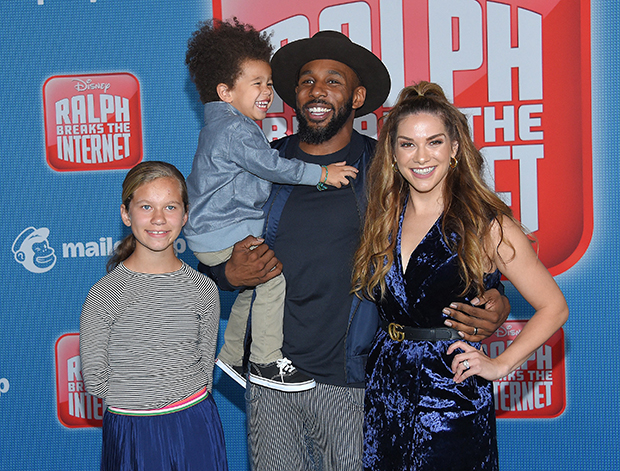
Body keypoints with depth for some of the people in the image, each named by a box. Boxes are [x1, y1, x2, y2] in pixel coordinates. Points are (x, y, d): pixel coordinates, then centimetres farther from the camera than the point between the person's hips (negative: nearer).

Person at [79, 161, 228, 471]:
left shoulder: (203, 290, -4)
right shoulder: (104, 294, -11)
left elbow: (205, 368, 4)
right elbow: (94, 381, -8)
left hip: (195, 428, 2)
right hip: (130, 432, -2)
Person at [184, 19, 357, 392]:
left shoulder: (227, 124, 16)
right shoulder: (234, 129, -20)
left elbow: (261, 170, 23)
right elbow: (273, 166, -23)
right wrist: (321, 173, -15)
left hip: (218, 229, 11)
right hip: (223, 235, -11)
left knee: (253, 285, 20)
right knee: (273, 273, -18)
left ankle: (231, 355, 34)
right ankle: (266, 362, -8)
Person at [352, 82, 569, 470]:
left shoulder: (486, 224, -9)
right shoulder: (384, 219, 4)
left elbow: (553, 307, -5)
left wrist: (500, 365, -8)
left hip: (453, 395, -4)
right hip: (384, 390, 4)